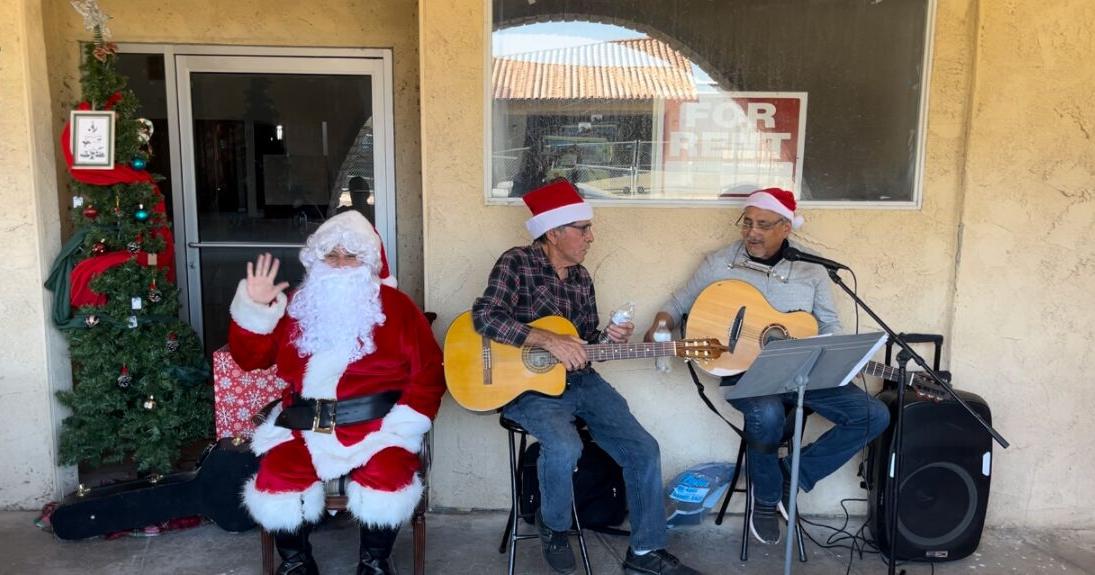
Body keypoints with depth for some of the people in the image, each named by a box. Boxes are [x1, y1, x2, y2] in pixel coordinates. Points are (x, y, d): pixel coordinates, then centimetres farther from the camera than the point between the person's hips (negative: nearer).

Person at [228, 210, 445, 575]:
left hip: (375, 422, -2)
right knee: (276, 477, -23)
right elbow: (250, 357, 12)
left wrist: (405, 422, -12)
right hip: (303, 423, 2)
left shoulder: (395, 306, 4)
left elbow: (429, 370, -1)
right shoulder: (298, 305, 13)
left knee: (388, 475, -29)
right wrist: (254, 307, -3)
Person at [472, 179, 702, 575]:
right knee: (564, 448, -33)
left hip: (581, 381, 7)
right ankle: (554, 526, 0)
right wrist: (548, 340, -27)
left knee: (643, 448, -3)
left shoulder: (581, 278, 11)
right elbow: (485, 317, -23)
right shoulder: (517, 263, -9)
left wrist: (610, 339, -5)